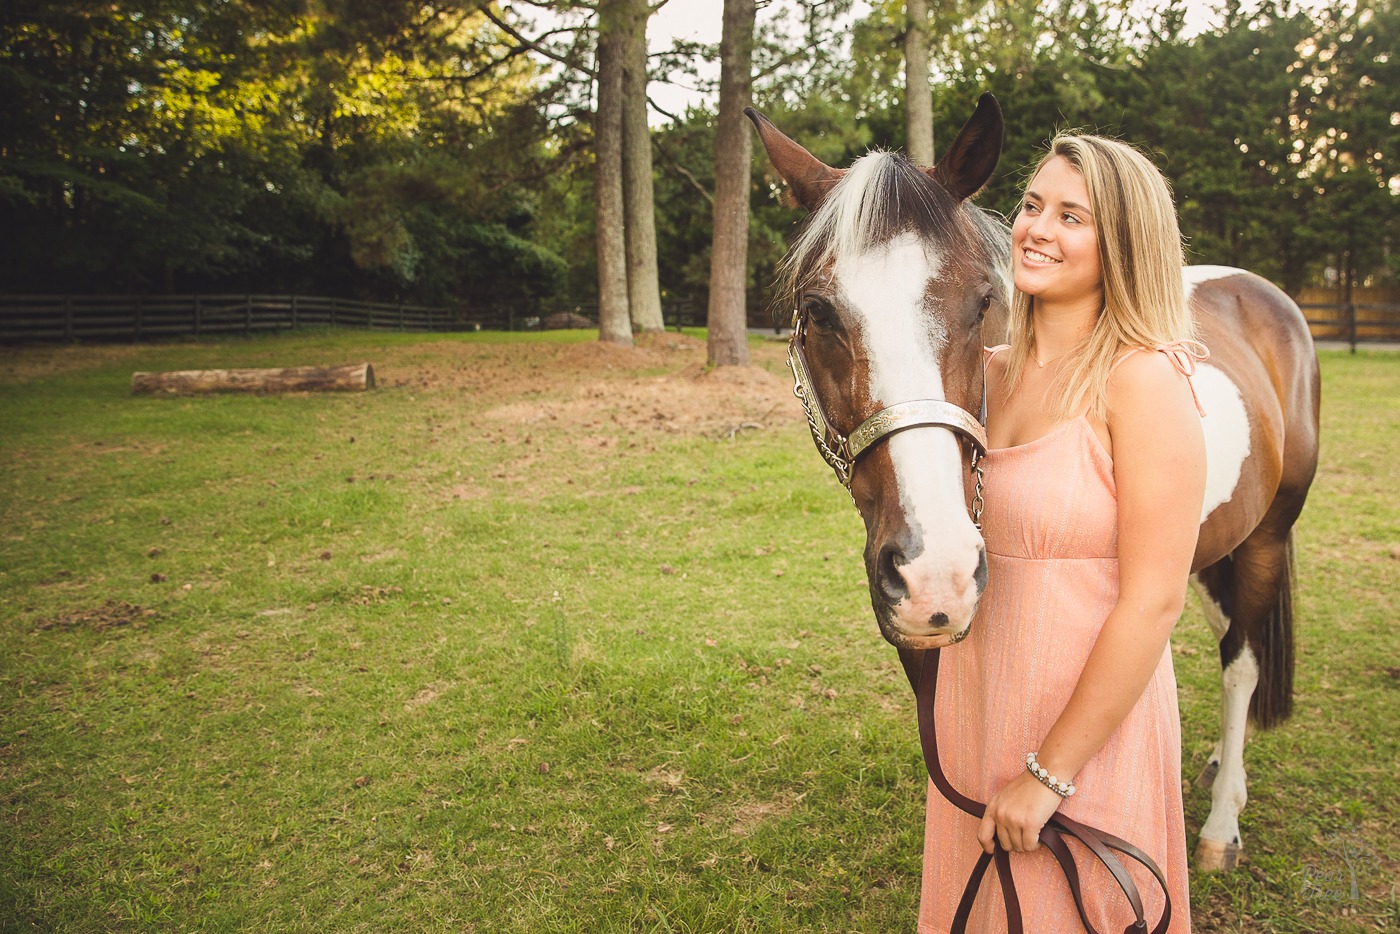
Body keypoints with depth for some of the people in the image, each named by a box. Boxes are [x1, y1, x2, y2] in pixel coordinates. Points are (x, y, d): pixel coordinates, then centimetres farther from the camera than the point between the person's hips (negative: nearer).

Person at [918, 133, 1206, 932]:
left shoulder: (1146, 381, -17)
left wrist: (1050, 771, -18)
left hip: (1087, 723, -7)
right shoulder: (992, 371, 3)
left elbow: (1154, 602, -20)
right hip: (976, 706, 7)